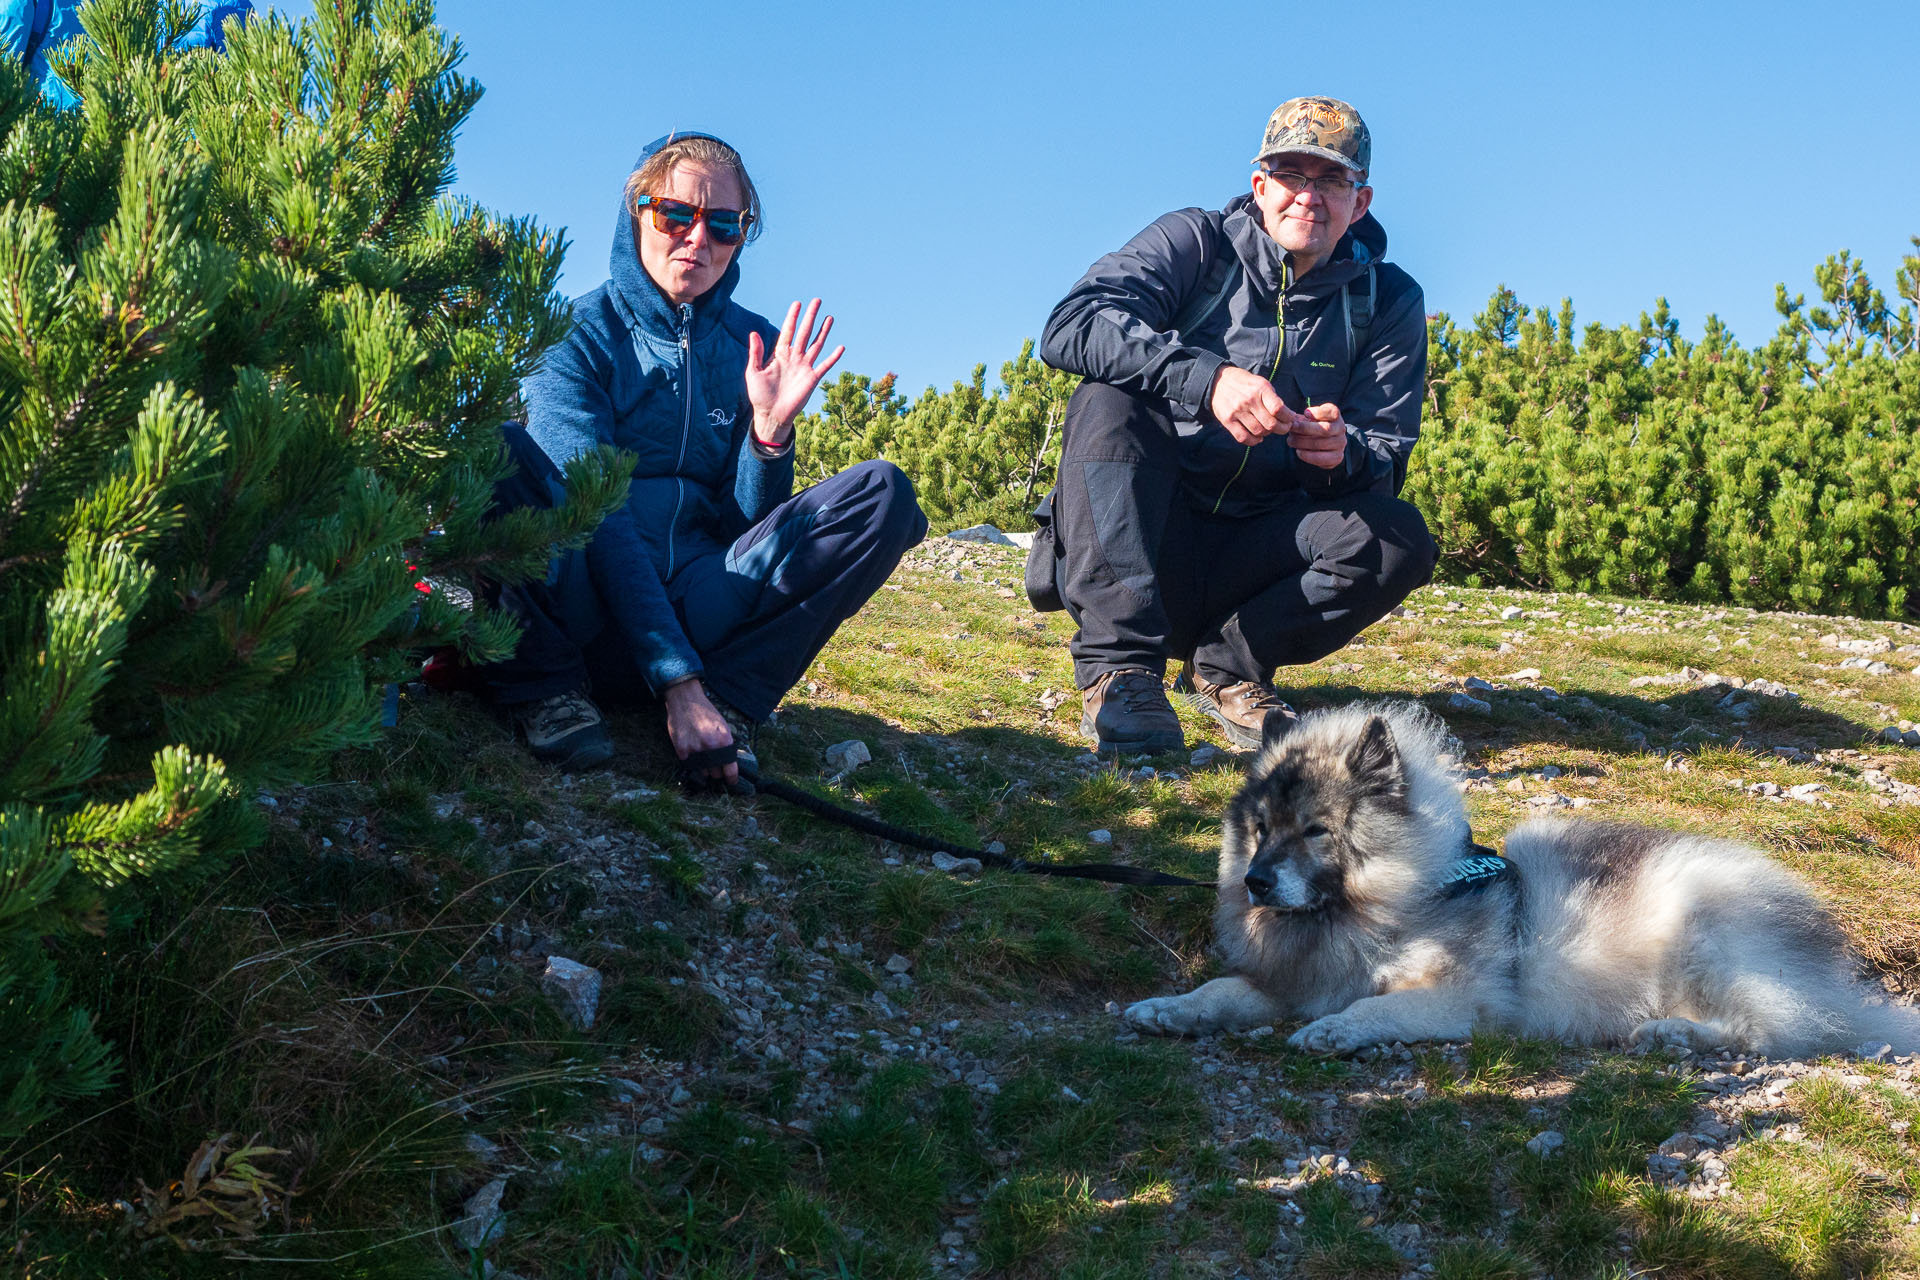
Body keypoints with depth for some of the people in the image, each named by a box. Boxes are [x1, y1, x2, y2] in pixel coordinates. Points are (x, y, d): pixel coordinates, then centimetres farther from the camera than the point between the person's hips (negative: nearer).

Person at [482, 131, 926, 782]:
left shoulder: (753, 347, 10)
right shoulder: (584, 336, -3)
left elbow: (745, 522, 7)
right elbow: (596, 514, -17)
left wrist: (770, 428, -14)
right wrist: (678, 681, -29)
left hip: (696, 610, 4)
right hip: (587, 602, -3)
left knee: (883, 492, -14)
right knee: (505, 452, -31)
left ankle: (729, 698, -17)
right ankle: (543, 684, -16)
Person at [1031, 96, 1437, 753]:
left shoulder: (1387, 301, 5)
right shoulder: (1196, 242, -3)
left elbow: (1387, 463, -2)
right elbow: (1070, 325, -21)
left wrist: (1344, 454, -28)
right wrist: (1206, 378, -38)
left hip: (1251, 559, 2)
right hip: (1139, 542, -1)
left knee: (1398, 539, -23)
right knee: (1109, 400, -28)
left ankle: (1226, 666, -6)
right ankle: (1118, 668, -32)